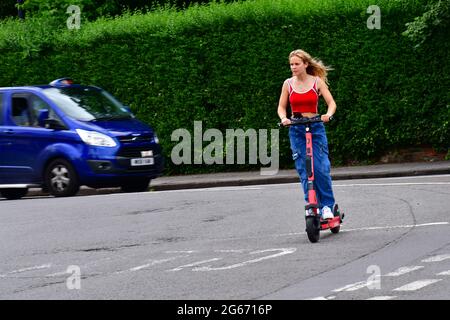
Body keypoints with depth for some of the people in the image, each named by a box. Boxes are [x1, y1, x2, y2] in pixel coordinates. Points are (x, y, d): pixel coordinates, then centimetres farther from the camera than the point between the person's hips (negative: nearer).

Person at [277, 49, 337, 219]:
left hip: (316, 128, -2)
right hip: (296, 130, 2)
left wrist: (328, 115, -23)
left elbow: (331, 103, -3)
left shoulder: (317, 81, 1)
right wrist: (283, 118, -12)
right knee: (304, 170, -3)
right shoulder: (288, 84, 6)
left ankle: (327, 205, 2)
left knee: (320, 167, -11)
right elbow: (281, 107, 10)